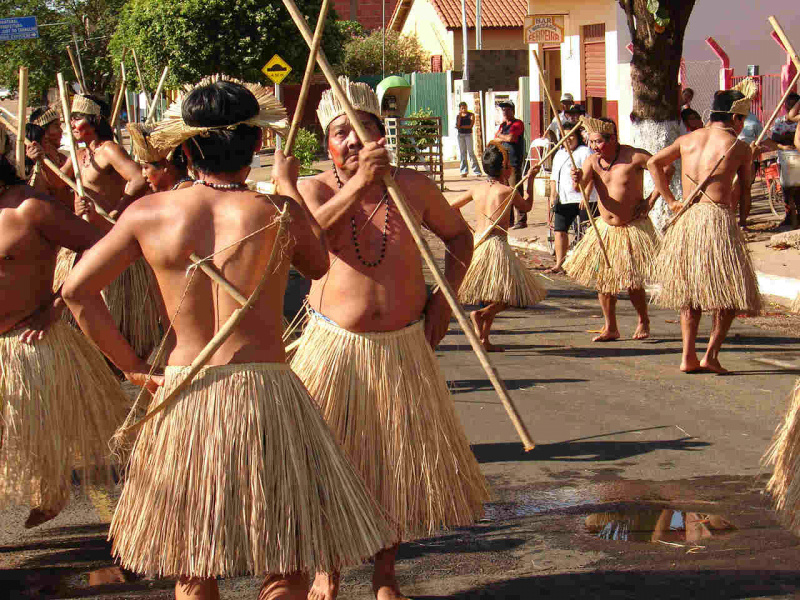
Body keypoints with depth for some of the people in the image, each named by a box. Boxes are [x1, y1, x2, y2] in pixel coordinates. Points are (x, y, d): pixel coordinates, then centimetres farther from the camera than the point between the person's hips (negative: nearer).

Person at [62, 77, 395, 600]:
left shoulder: (148, 213, 0)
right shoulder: (279, 213, -6)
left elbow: (77, 289, -1)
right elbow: (318, 266, 14)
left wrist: (131, 365, 7)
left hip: (180, 394, 3)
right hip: (266, 389, -3)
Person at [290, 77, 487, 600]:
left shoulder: (412, 186, 0)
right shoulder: (316, 190, -5)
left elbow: (459, 235, 16)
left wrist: (445, 297, 4)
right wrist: (358, 184, -35)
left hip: (404, 347, 2)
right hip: (335, 346, -2)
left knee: (401, 459, 7)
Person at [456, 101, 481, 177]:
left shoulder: (471, 115, 2)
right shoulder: (458, 116, 9)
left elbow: (471, 125, -9)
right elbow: (457, 126, -4)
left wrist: (461, 126, -9)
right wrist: (459, 115, -6)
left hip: (468, 135, -3)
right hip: (460, 135, 3)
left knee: (470, 152, -9)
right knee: (462, 153, 1)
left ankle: (477, 171, -8)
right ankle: (464, 171, 5)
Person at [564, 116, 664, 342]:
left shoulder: (634, 157, -16)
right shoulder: (592, 160, -4)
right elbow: (581, 188, -18)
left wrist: (650, 200, -12)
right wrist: (577, 180, -43)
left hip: (633, 229, -5)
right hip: (605, 228, 5)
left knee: (632, 281, -6)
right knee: (602, 277, 3)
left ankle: (643, 321, 20)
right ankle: (610, 328, 15)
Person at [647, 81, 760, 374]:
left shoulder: (688, 140, 11)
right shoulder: (740, 148, 1)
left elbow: (653, 163, 13)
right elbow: (745, 189, 10)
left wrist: (671, 200, 14)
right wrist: (742, 217, 25)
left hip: (685, 219, 5)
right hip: (718, 217, -5)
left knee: (689, 291, 15)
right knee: (730, 292, 5)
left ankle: (688, 357, 11)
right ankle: (711, 355, -2)